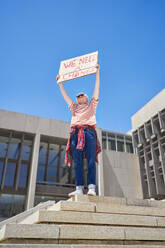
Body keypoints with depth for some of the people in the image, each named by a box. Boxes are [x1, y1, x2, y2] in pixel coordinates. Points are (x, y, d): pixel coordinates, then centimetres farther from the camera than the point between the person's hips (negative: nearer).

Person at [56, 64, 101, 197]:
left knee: (91, 161, -13)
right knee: (77, 162, -9)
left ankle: (91, 188, -20)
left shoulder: (92, 104, 26)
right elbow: (64, 94, 37)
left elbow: (97, 87, 22)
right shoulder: (74, 107, 32)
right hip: (76, 133, 3)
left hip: (89, 132, -3)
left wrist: (97, 71, 20)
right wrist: (60, 82, 42)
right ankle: (79, 188, -13)